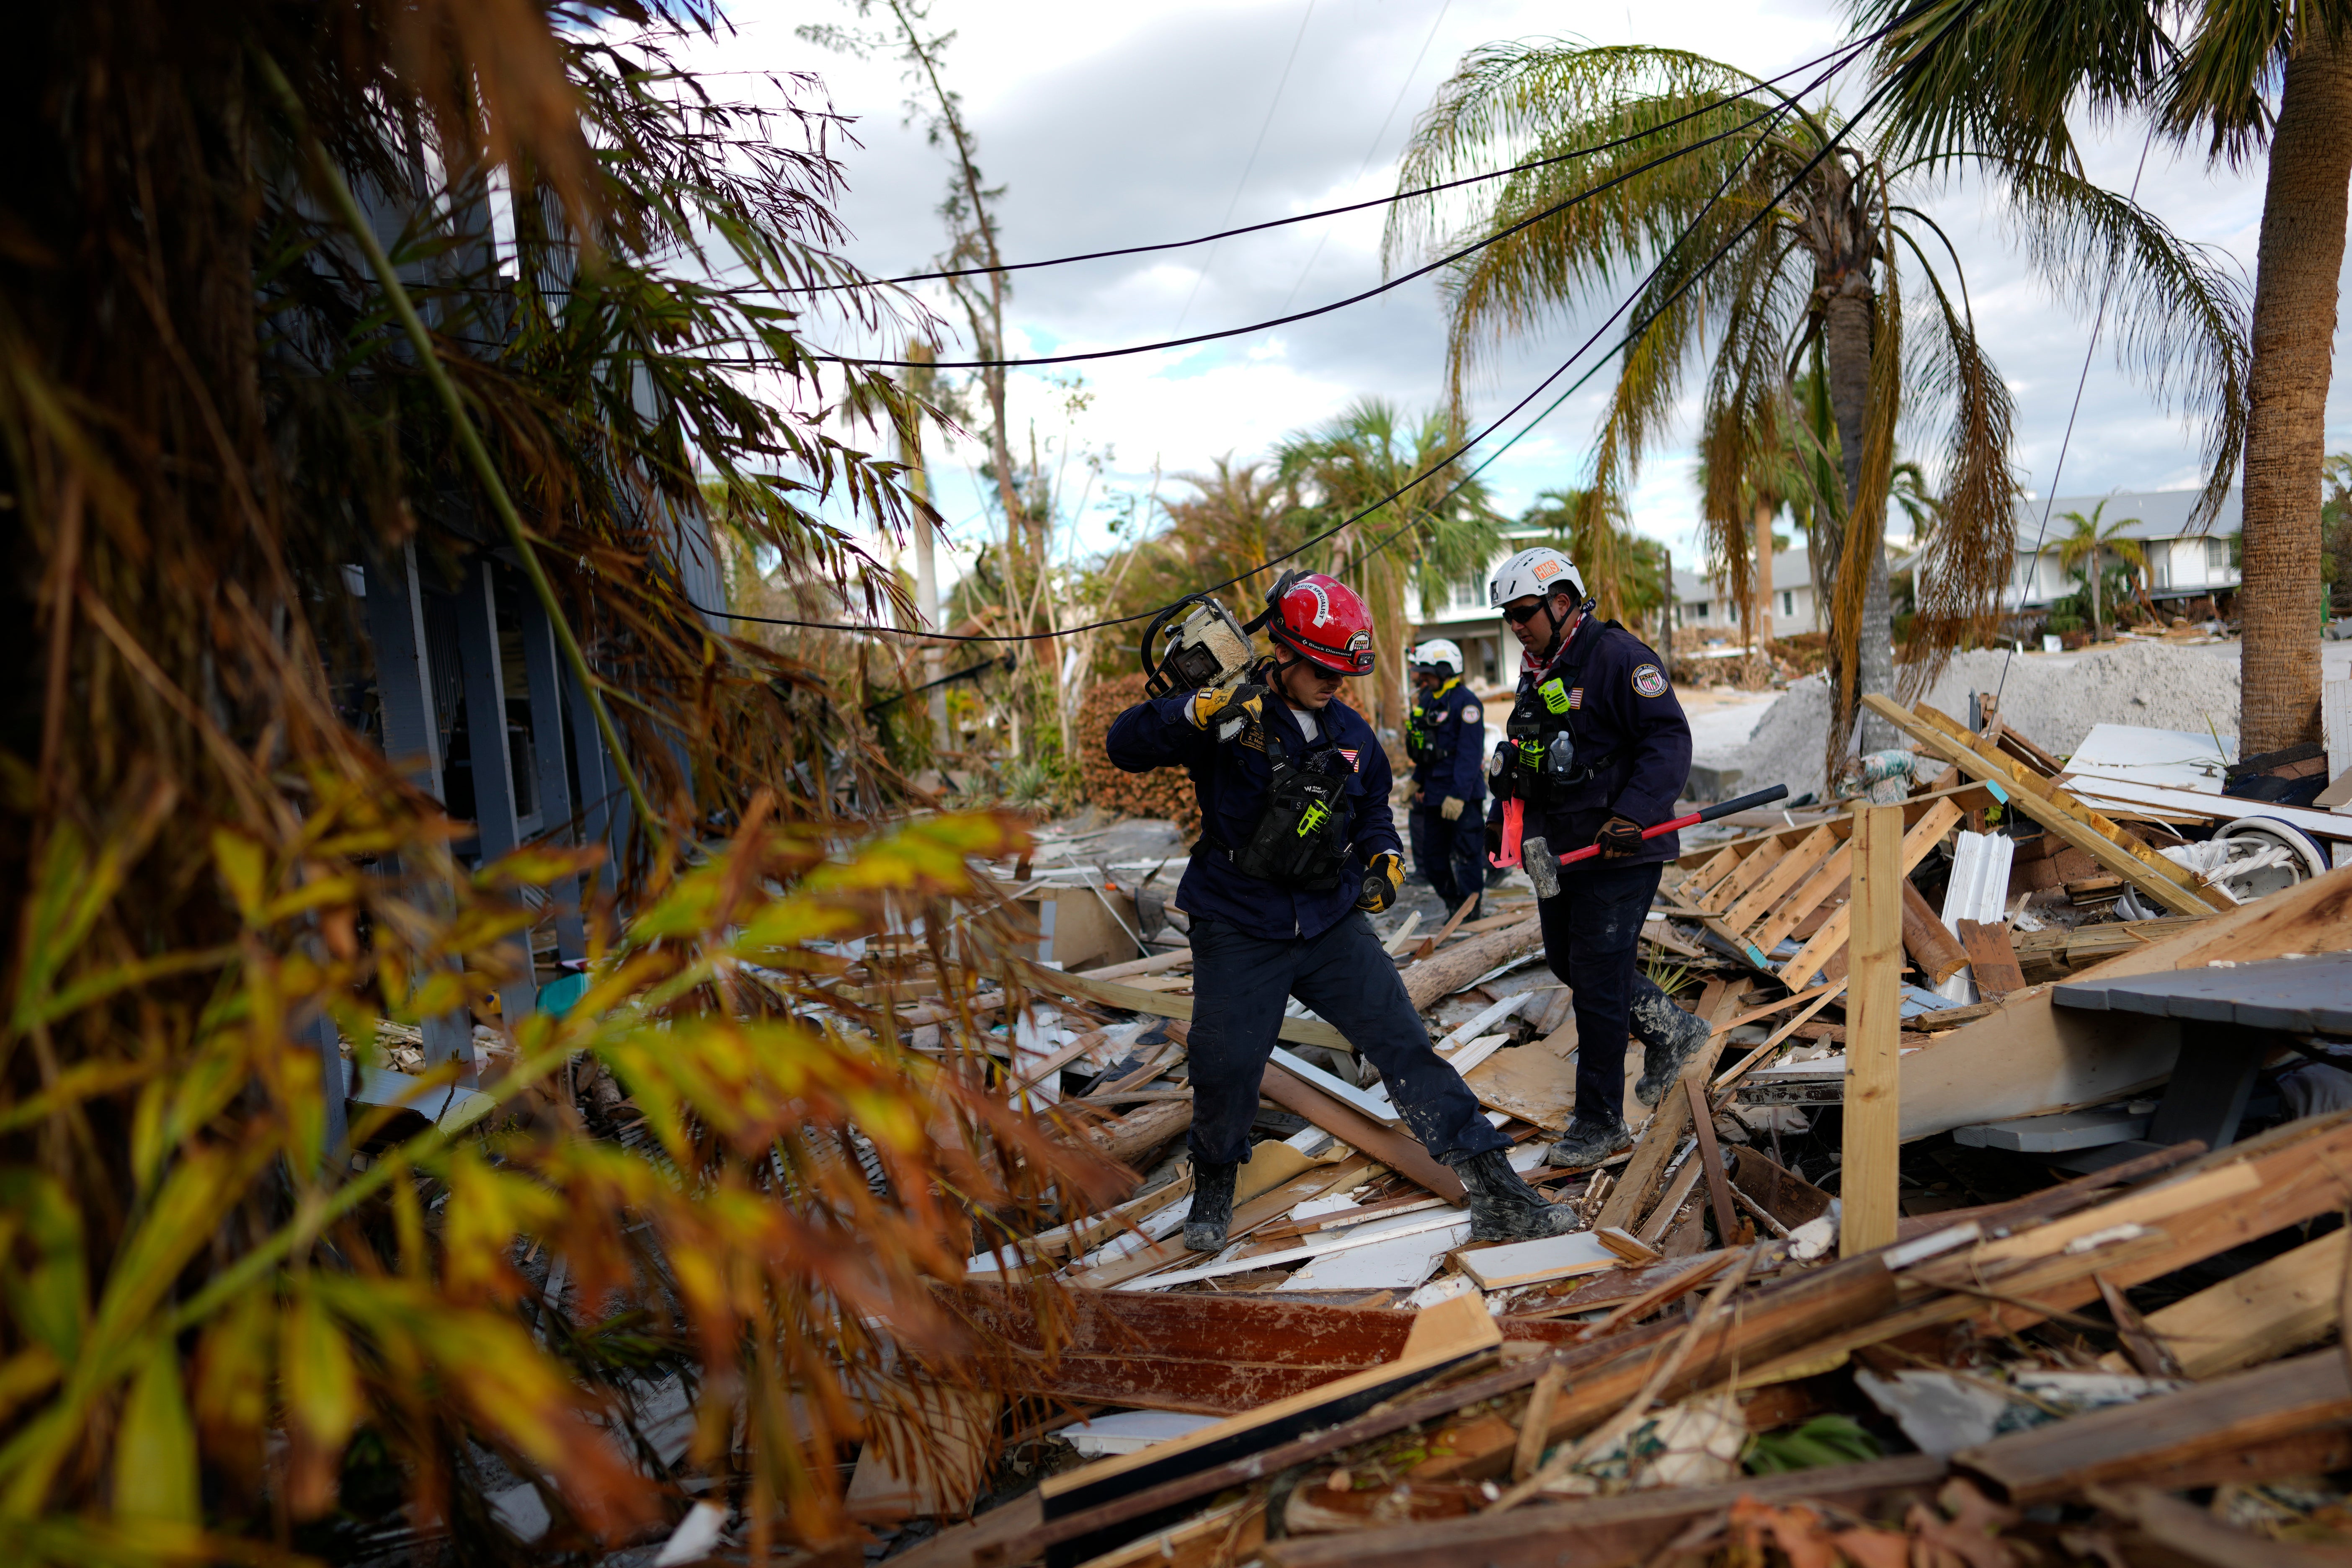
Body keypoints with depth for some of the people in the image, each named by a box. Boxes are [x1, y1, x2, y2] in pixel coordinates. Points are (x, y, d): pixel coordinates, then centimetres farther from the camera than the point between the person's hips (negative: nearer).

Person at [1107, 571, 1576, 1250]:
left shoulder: (1351, 733, 6)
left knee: (1408, 1050, -3)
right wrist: (1204, 709, -37)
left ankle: (1496, 1198, 2)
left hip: (1332, 925, 4)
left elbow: (1374, 809, 23)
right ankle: (1213, 1189, 34)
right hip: (1238, 933, -3)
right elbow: (1125, 745, -23)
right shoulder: (1229, 717, -11)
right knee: (1225, 1073, 2)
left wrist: (1384, 858, 2)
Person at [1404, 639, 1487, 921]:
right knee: (1433, 856, 11)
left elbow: (1470, 754, -19)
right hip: (1434, 793, 8)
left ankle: (1471, 914, 8)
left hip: (1464, 794, -8)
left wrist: (1458, 795, -22)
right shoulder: (1427, 700, 12)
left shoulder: (1466, 702, -14)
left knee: (1467, 855, -1)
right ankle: (1453, 906, 24)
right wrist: (1418, 782, 17)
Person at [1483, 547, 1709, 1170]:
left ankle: (1601, 1124, 8)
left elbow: (1670, 738, -21)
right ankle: (1671, 1031, 38)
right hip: (1560, 848, 9)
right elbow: (1520, 752, 24)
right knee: (1567, 960, 18)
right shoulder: (1538, 670, 12)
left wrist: (1632, 815, -29)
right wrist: (1502, 815, 14)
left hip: (1619, 853, -9)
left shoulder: (1617, 656, -15)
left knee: (1597, 980, -5)